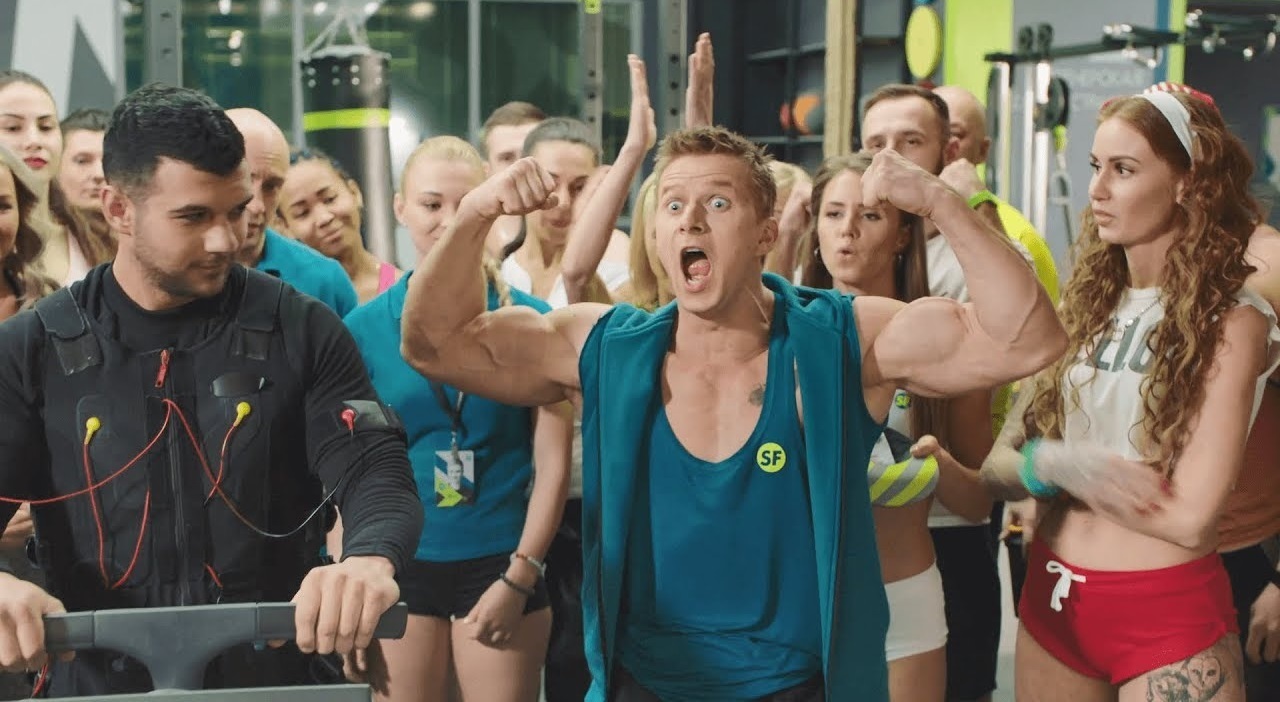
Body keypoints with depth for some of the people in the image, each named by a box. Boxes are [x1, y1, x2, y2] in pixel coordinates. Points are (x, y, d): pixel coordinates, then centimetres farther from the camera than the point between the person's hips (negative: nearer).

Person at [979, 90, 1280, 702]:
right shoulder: (1084, 307, 3)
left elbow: (1188, 518, -20)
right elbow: (998, 466, 0)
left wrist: (1057, 475, -9)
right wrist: (1055, 464, -20)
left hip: (1167, 615, -5)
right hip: (1050, 599, 6)